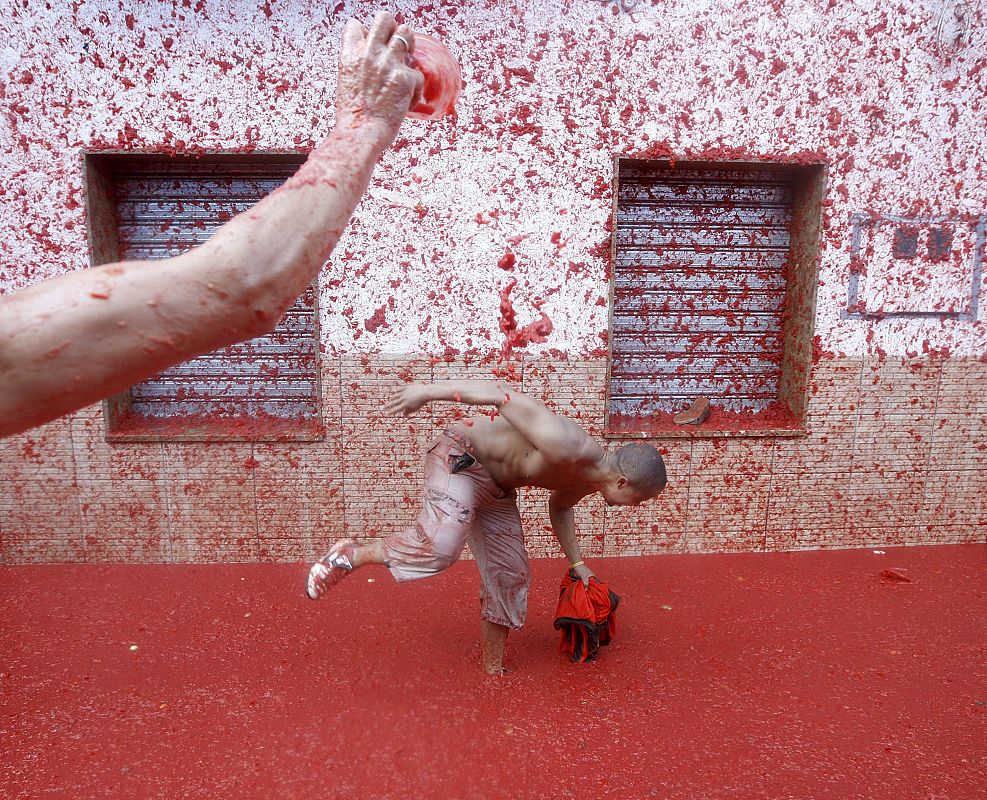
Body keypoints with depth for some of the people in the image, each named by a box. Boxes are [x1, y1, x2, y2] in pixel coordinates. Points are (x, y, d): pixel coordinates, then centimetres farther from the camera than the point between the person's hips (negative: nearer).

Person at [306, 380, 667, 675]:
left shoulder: (587, 480, 0)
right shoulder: (567, 448, -31)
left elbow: (559, 507, 23)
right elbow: (501, 394, -31)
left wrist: (577, 563, 21)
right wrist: (427, 391, -31)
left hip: (495, 486, 10)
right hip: (461, 455, -9)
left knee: (509, 576, 8)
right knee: (439, 547, -31)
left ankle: (493, 671, 23)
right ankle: (351, 555, -8)